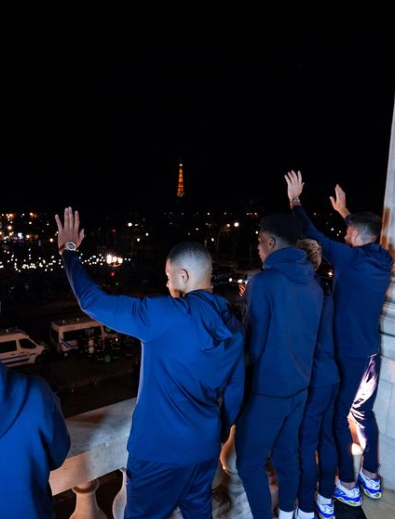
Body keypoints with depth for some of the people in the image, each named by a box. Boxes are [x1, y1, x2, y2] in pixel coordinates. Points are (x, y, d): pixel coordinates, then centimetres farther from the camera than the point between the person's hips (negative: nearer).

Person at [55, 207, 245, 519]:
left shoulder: (164, 315, -23)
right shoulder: (234, 327, -2)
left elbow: (93, 302, -17)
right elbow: (235, 390, 7)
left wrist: (68, 251, -4)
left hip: (160, 448, -5)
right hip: (205, 446, 6)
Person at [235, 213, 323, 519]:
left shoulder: (263, 282, -20)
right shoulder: (313, 285, 1)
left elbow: (255, 341, -15)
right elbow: (310, 335, 10)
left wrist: (247, 373, 3)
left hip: (266, 389, -7)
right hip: (298, 385, 7)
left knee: (250, 463, 9)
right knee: (287, 455, 22)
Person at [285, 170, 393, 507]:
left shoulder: (350, 259, -19)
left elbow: (312, 234, -13)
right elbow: (368, 235, 20)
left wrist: (295, 200, 1)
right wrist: (344, 212, 33)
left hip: (348, 354, -7)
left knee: (338, 418, 8)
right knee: (364, 413, 22)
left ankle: (348, 487, 21)